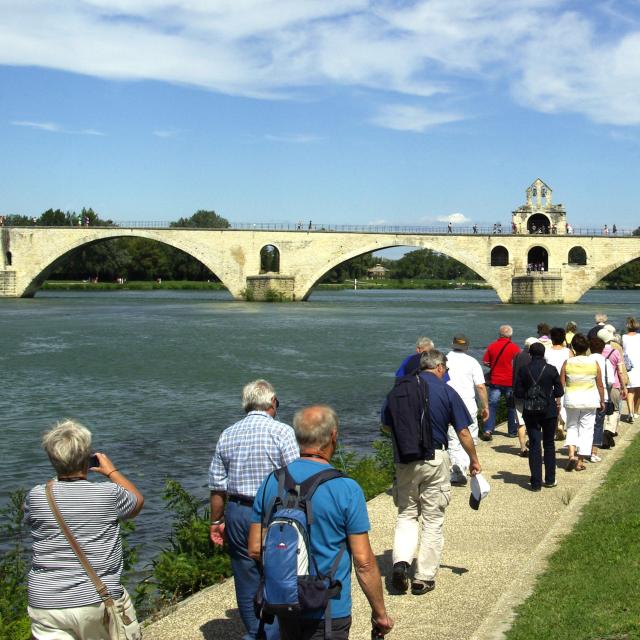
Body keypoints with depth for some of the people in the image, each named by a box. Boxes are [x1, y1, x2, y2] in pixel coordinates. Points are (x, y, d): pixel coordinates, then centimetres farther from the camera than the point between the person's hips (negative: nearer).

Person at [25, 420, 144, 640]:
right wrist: (112, 471, 24)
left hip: (46, 606, 1)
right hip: (99, 603, -1)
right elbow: (137, 501, 13)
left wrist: (59, 476, 21)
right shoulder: (108, 494, -10)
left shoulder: (36, 496, -5)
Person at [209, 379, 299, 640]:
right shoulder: (281, 431, -9)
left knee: (246, 580, 15)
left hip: (237, 514, 5)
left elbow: (217, 486, 8)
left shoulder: (227, 435, 6)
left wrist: (216, 521, 17)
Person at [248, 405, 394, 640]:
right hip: (328, 612, -4)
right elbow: (364, 563, -14)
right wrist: (380, 613, -2)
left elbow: (255, 549, 1)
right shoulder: (347, 489, -16)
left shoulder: (272, 482, -4)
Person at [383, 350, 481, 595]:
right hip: (435, 460, -2)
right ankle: (423, 579, 11)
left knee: (406, 514, 17)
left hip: (404, 462, 3)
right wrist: (474, 460, 10)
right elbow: (463, 432, -3)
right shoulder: (446, 391, -4)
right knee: (433, 520, 8)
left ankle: (401, 562, -5)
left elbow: (387, 426, 11)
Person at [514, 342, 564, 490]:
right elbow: (559, 392, -3)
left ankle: (536, 482, -1)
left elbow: (518, 393, -5)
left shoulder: (523, 370, -7)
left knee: (534, 445, 3)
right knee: (549, 444, 15)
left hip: (530, 412, 0)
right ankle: (550, 479, 19)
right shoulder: (551, 369, -8)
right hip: (549, 411, 0)